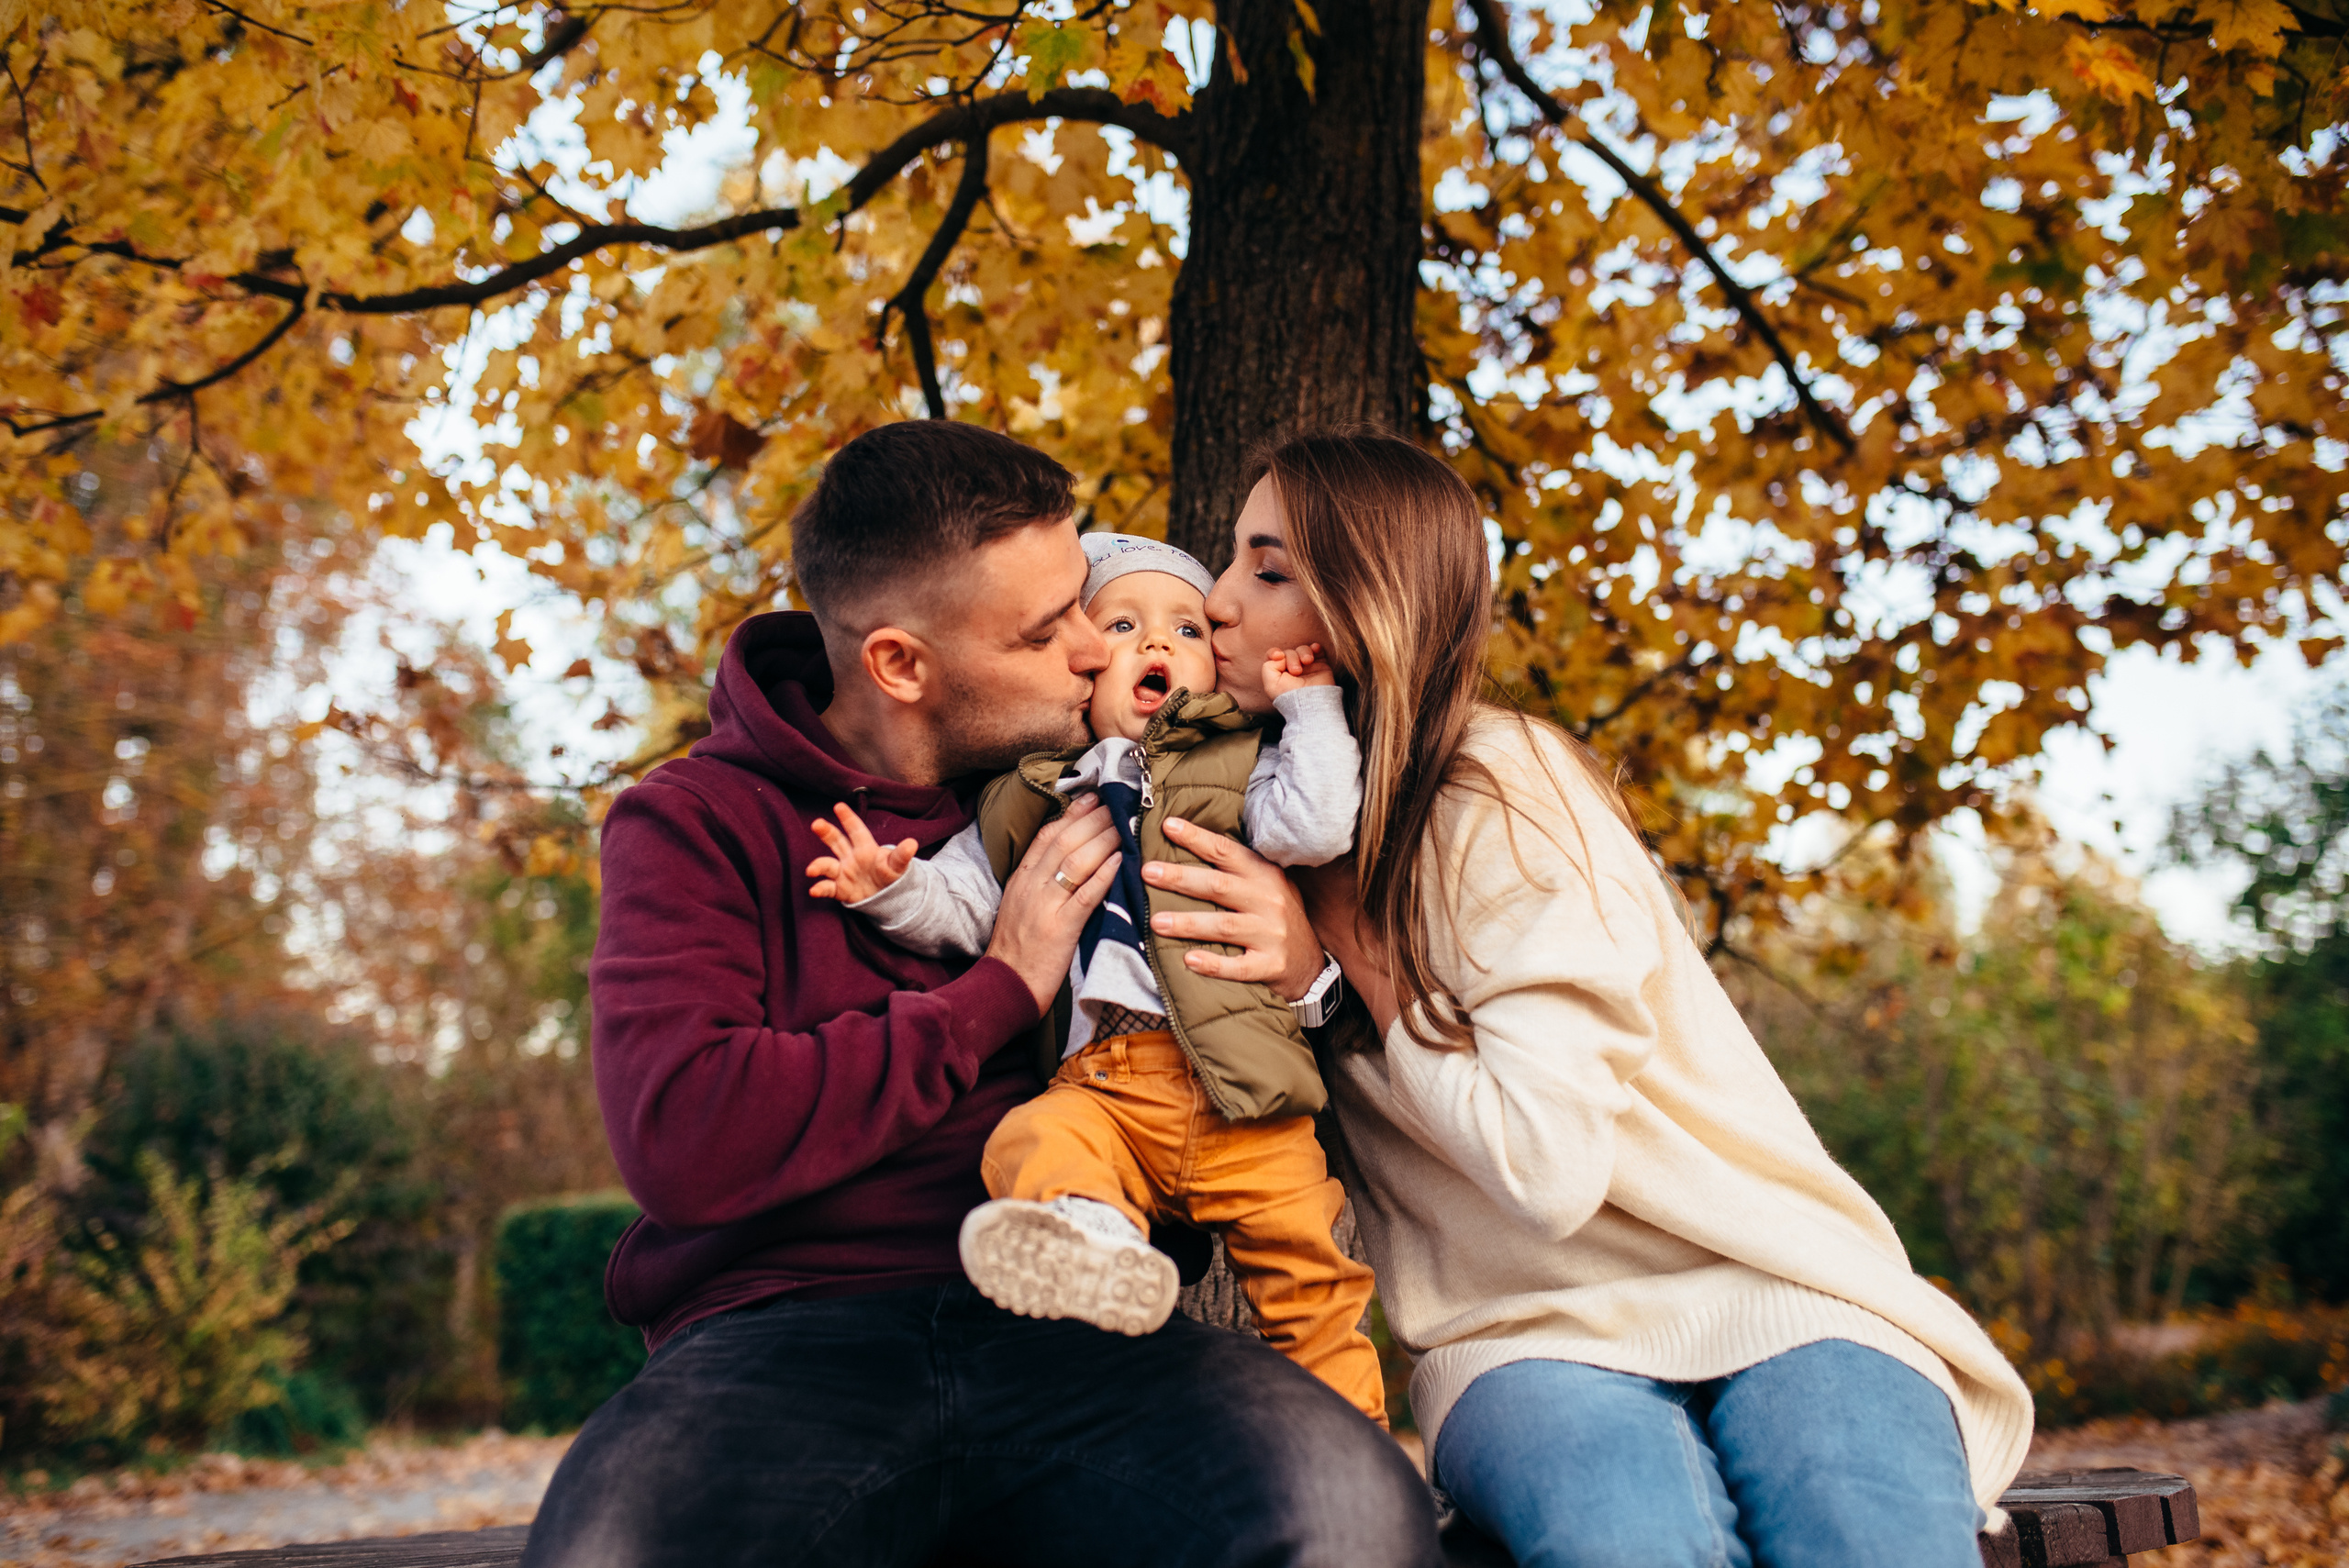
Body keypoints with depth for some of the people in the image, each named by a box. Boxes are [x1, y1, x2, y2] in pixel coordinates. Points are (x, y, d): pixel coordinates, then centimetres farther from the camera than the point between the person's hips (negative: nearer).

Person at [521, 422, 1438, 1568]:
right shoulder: (691, 824, 5)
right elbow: (680, 1139, -11)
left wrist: (1304, 966, 1)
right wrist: (1003, 989, -7)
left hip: (1068, 1329, 2)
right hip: (787, 1327, -2)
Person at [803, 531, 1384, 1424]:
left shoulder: (1236, 766, 16)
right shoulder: (1029, 798, 21)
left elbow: (1316, 827, -2)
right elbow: (961, 902, 20)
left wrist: (1310, 707, 4)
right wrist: (897, 888, 1)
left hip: (1237, 1090, -1)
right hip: (1100, 1084, 1)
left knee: (1300, 1256, -2)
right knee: (1037, 1140, -31)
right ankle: (1093, 1239, -55)